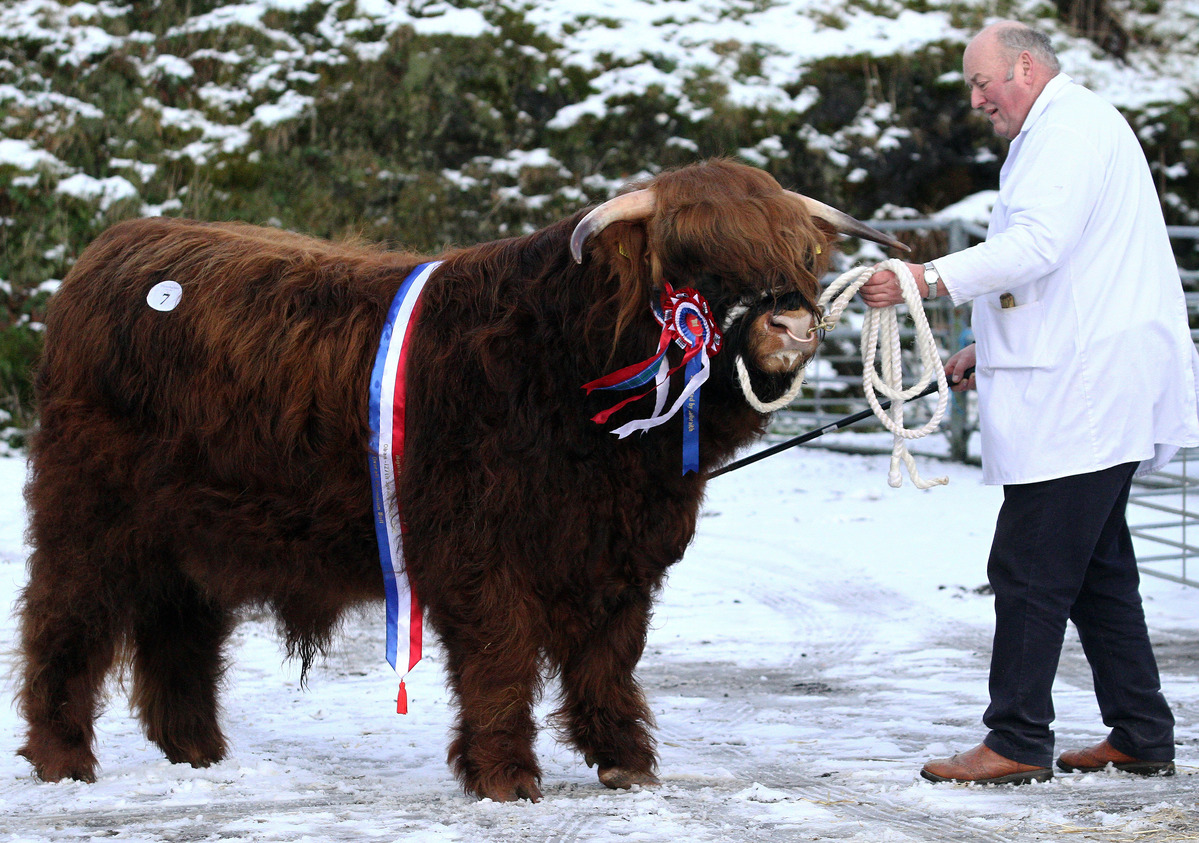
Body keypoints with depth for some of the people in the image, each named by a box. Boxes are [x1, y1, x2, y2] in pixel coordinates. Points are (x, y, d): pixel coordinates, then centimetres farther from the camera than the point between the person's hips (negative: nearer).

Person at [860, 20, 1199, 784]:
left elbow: (1038, 246, -26)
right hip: (1091, 390, 11)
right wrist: (988, 348, 25)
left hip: (1079, 396, -11)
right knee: (1097, 569, 13)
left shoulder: (1070, 128, -11)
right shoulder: (1074, 128, 24)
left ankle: (1019, 743, -7)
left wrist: (926, 281, -31)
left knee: (1030, 570, -9)